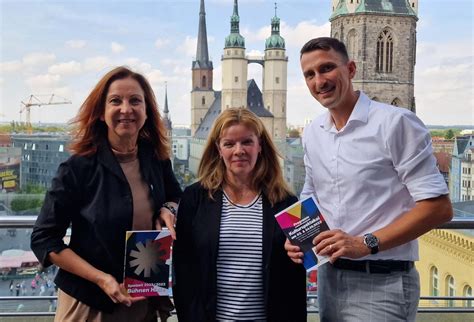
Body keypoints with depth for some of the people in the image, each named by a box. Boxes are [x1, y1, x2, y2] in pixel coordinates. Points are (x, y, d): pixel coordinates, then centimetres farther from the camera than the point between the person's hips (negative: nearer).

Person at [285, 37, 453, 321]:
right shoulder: (312, 134, 6)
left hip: (380, 284, -6)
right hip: (329, 278, 6)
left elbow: (439, 207, -16)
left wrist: (366, 244, -21)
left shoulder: (395, 122, -13)